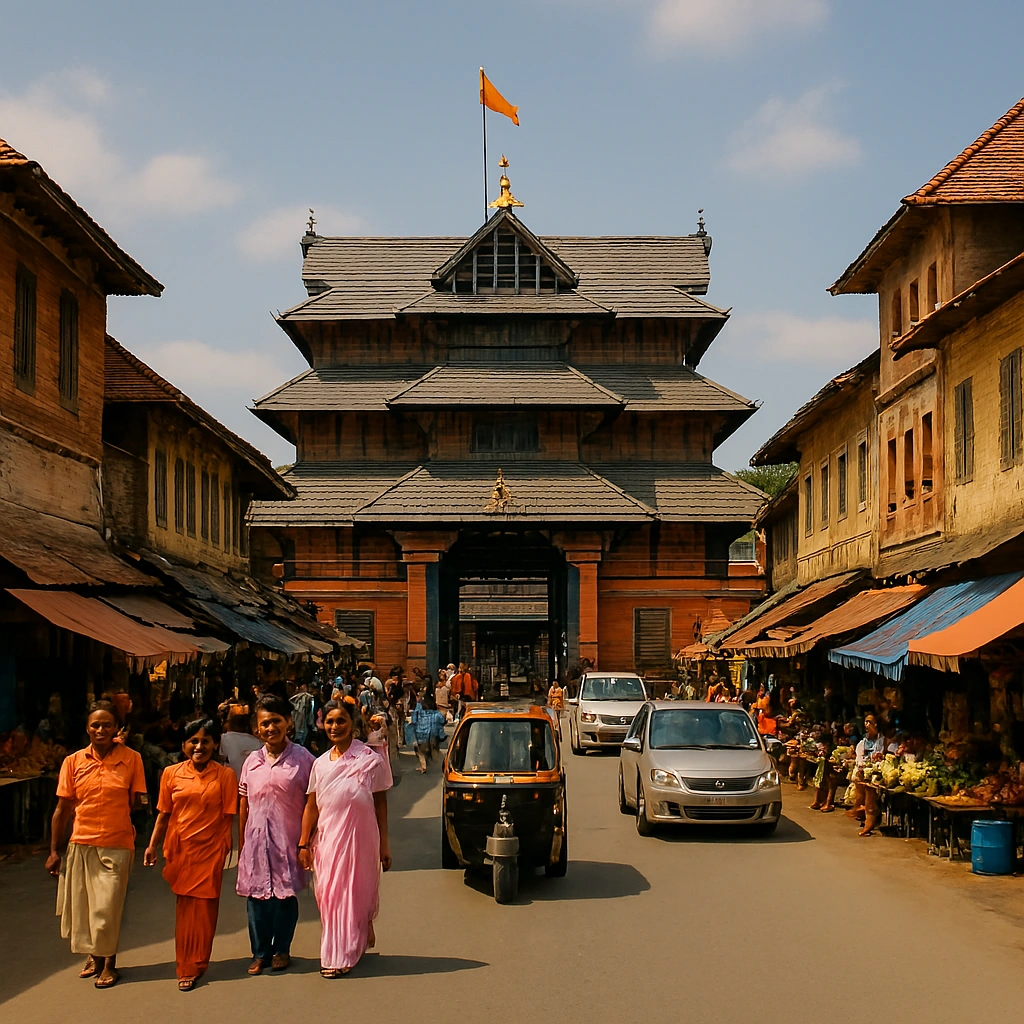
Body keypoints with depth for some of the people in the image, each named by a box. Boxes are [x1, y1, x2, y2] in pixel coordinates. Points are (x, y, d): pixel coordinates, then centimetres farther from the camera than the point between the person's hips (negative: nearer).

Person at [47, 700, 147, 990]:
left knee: (108, 907, 1)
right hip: (80, 844, 2)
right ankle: (93, 955, 35)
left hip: (117, 844, -2)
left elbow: (135, 801, 2)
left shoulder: (131, 759, -4)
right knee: (80, 905, 11)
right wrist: (54, 851, 5)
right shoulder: (73, 762, 0)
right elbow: (62, 809, 5)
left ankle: (109, 963, 21)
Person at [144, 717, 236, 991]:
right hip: (180, 848, 2)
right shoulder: (171, 774, 3)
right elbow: (164, 814, 7)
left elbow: (228, 816, -2)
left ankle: (197, 963, 17)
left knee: (204, 907, 3)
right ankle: (187, 967, 21)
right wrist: (152, 845, 1)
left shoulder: (225, 775, -1)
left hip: (210, 849, -1)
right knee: (185, 907, 8)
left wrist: (226, 847, -9)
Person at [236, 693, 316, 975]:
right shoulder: (252, 761, 7)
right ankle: (260, 952, 18)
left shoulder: (302, 759, -4)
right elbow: (244, 804, 11)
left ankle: (281, 949, 20)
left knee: (285, 894, 4)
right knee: (256, 894, 6)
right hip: (256, 838, 3)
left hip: (287, 838, -3)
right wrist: (241, 842, 10)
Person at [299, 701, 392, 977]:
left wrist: (384, 846, -2)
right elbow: (311, 807, 12)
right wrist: (304, 844, 8)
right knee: (328, 895, 6)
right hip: (327, 839, 4)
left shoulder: (370, 760, -3)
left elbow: (380, 805, -1)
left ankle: (342, 956, 11)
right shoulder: (320, 764, 9)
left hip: (360, 838, -4)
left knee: (353, 894, 1)